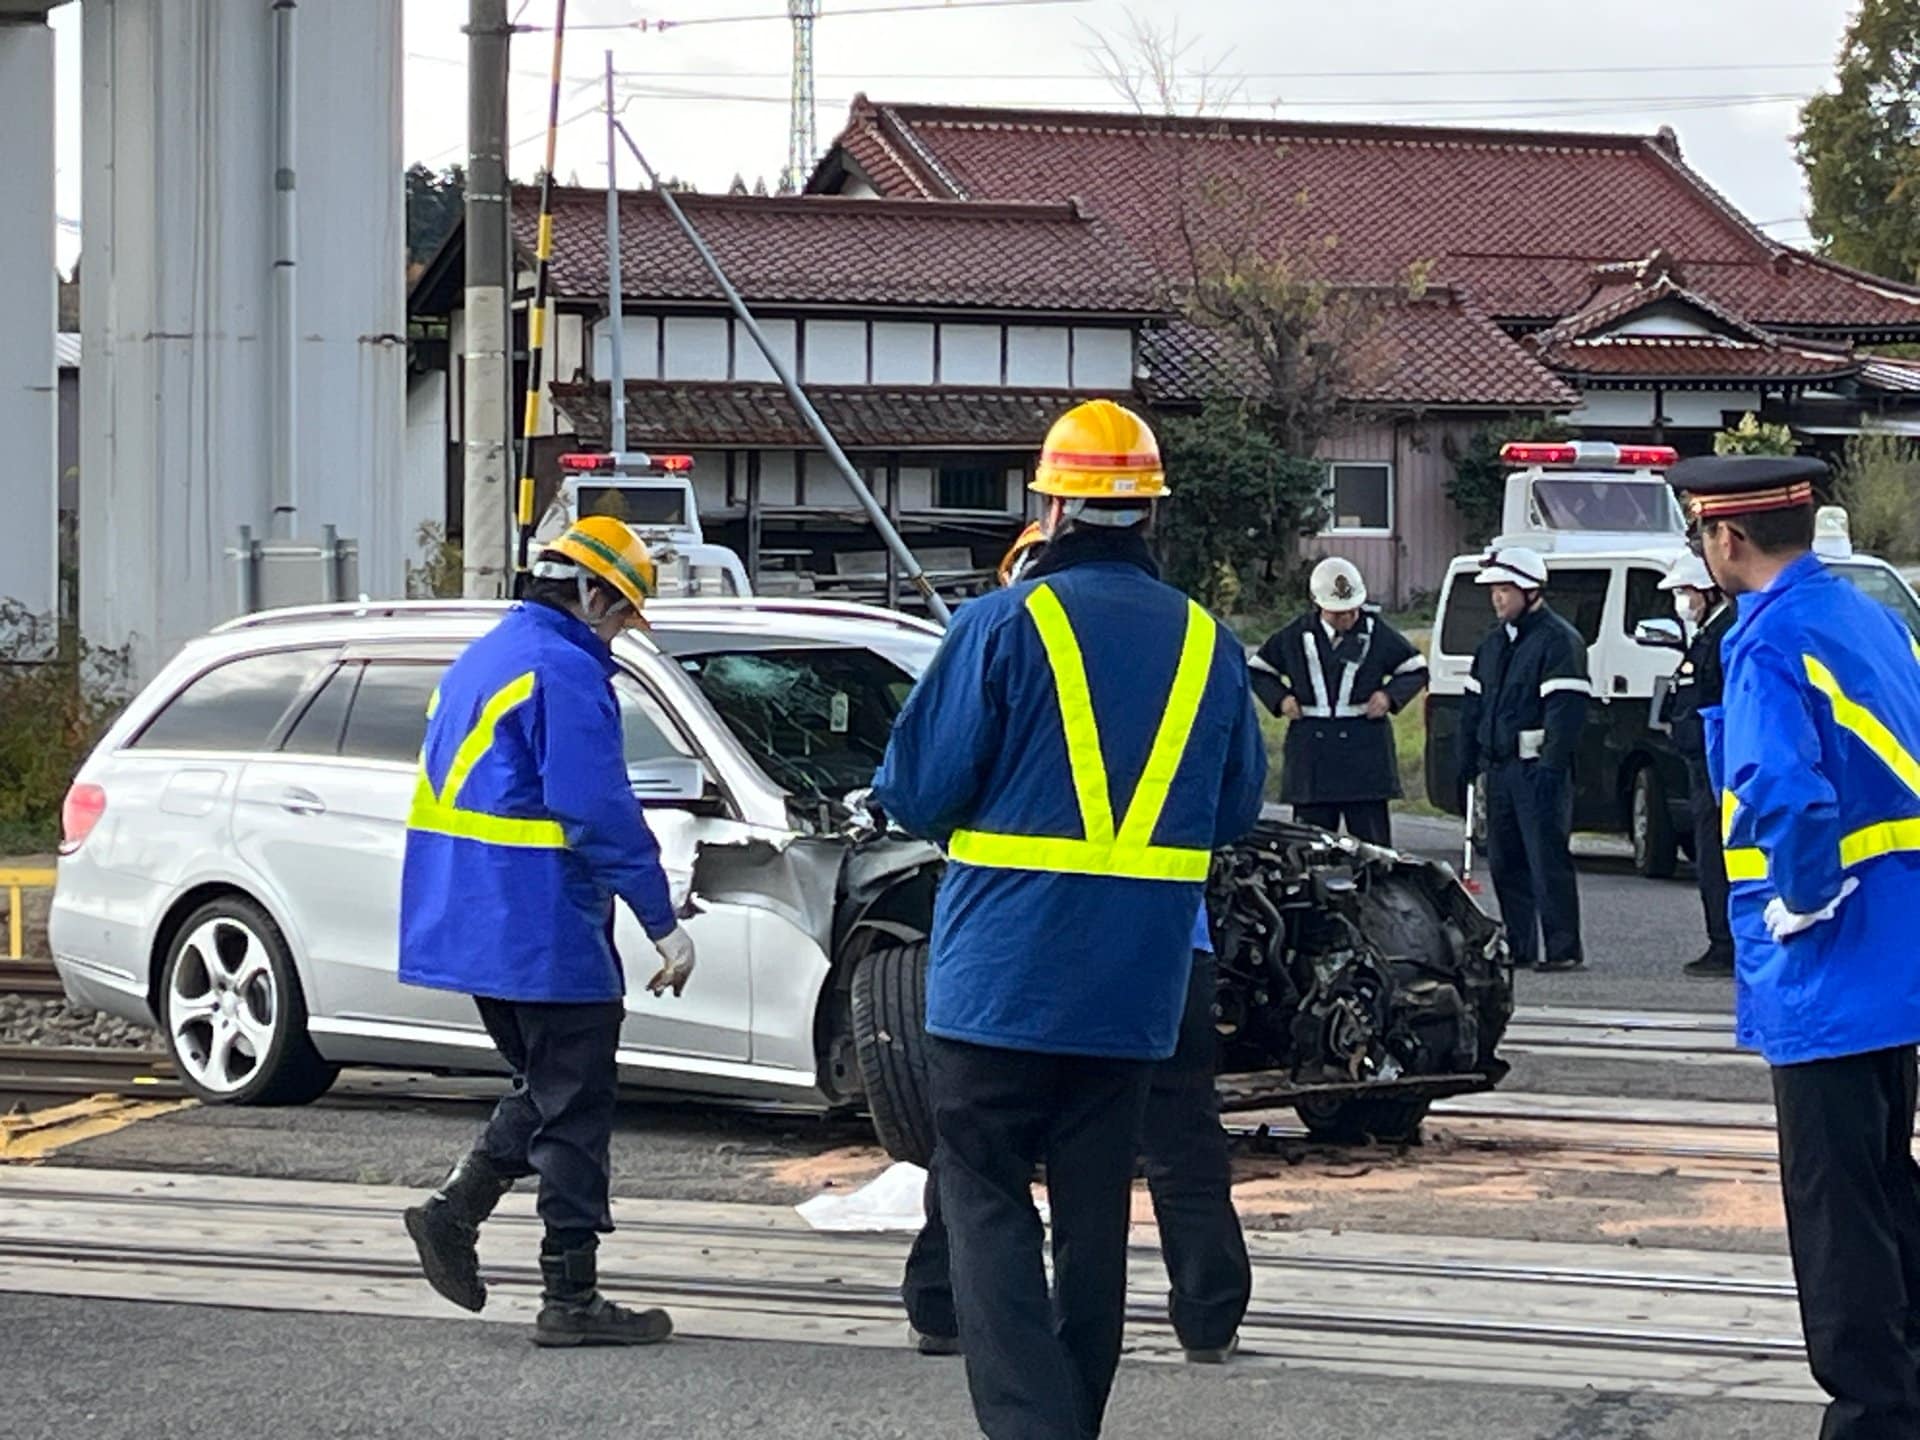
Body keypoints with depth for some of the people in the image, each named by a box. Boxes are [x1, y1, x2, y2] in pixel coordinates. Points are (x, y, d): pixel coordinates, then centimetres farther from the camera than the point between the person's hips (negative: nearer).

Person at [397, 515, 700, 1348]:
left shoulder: (479, 662, 17)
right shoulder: (566, 671, -14)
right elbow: (601, 812, -21)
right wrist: (663, 922, -18)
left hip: (470, 927, 9)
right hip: (543, 935, -9)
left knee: (546, 1089, 21)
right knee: (574, 1109, -2)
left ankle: (454, 1214, 9)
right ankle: (570, 1300, 0)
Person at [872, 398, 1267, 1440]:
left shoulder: (1004, 626, -10)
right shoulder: (1207, 644, 5)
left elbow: (913, 791, -8)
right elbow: (1236, 808, 13)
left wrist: (961, 817, 13)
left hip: (1004, 969, -4)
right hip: (1137, 987, 4)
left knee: (985, 1197, -1)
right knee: (1094, 1202, 13)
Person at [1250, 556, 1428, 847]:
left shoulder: (1378, 634, 2)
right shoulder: (1297, 635, 5)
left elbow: (1416, 669, 12)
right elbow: (1258, 669, 16)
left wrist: (1390, 696, -5)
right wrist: (1280, 699, 0)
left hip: (1365, 745, -1)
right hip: (1311, 747, 1)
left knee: (1371, 835, -1)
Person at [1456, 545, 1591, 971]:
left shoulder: (1559, 640, -8)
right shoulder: (1494, 642, 18)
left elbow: (1565, 710, -16)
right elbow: (1473, 704, 23)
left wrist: (1551, 767, -22)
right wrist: (1467, 761, 17)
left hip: (1538, 771, -8)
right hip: (1499, 769, 8)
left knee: (1548, 860, -10)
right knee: (1505, 862, 9)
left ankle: (1564, 949, -9)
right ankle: (1519, 947, 16)